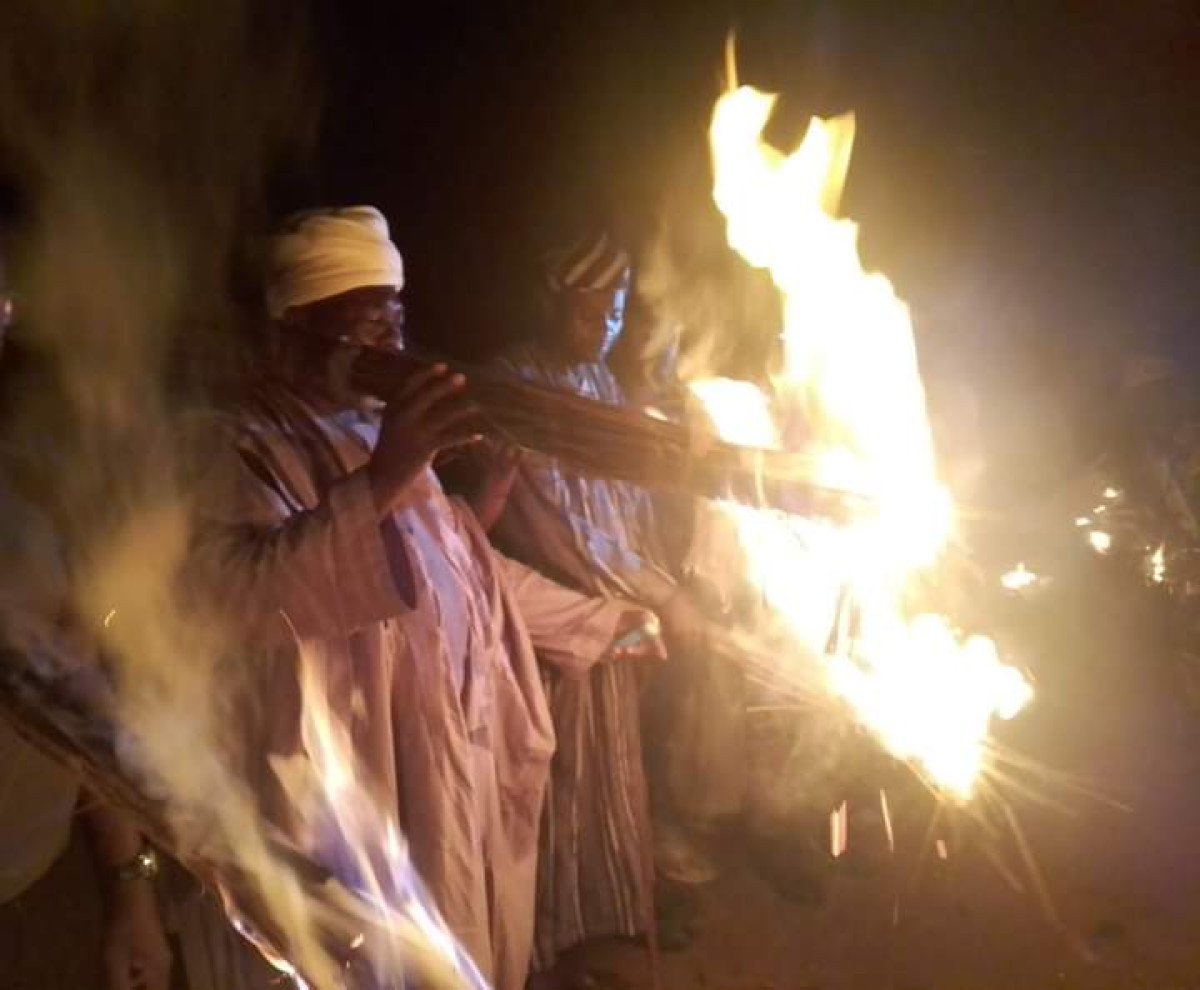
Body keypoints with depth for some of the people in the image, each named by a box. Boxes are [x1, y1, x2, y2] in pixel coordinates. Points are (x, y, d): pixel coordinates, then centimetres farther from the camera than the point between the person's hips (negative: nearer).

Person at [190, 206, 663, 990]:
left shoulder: (383, 429, 14)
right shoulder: (245, 443, -12)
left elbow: (470, 564, 21)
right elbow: (239, 593, -31)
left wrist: (613, 624, 22)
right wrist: (377, 482, -41)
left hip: (466, 756, 8)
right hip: (368, 778, -7)